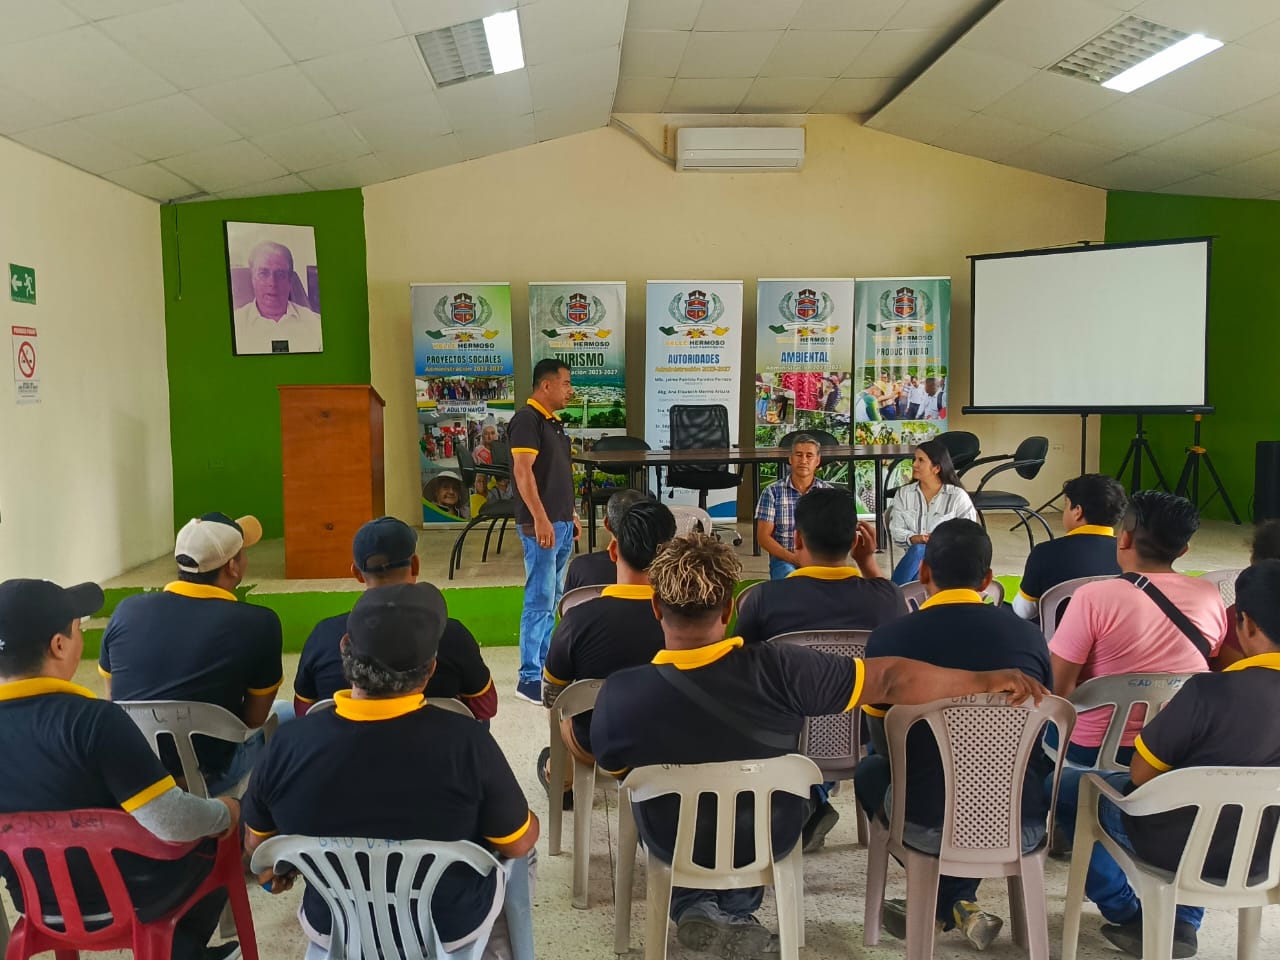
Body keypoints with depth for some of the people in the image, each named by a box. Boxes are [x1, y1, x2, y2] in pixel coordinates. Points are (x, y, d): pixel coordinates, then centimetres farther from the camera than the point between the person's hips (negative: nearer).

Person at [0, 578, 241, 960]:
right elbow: (173, 824, -31)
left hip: (36, 900, 6)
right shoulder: (93, 720, -31)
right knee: (223, 832, 21)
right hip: (126, 896, -6)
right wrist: (225, 812, -10)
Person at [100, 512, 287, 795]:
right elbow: (253, 719, -6)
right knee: (286, 714, 20)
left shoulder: (127, 610, -6)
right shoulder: (258, 623, -17)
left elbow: (114, 699, 8)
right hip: (207, 776, -4)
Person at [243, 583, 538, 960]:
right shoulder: (466, 743, -31)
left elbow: (257, 849, -4)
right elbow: (518, 842, -15)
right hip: (453, 928, -2)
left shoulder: (287, 745, -23)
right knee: (517, 850, 28)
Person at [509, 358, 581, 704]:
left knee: (552, 600, 14)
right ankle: (529, 678, -3)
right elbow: (523, 471, -20)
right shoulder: (526, 419, -12)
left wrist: (571, 515, 22)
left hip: (562, 523, 10)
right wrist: (539, 518, -25)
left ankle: (547, 666, 23)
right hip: (542, 524, -10)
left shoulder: (554, 422, 16)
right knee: (539, 601, -8)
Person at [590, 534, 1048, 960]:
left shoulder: (619, 694, -30)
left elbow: (613, 769, -8)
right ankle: (736, 912, 32)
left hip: (673, 844, 0)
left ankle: (694, 908, 27)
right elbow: (890, 678, -24)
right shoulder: (776, 670, -32)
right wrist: (987, 679, -10)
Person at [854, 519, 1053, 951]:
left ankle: (943, 906, 27)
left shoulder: (888, 637, -9)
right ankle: (954, 903, 29)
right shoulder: (1029, 636, -4)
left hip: (928, 825, -1)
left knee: (870, 772, 29)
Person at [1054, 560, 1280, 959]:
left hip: (1177, 845, -6)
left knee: (1062, 784, 15)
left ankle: (1126, 912, 27)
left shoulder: (1212, 692, -31)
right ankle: (1184, 921, 31)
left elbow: (1140, 775, -20)